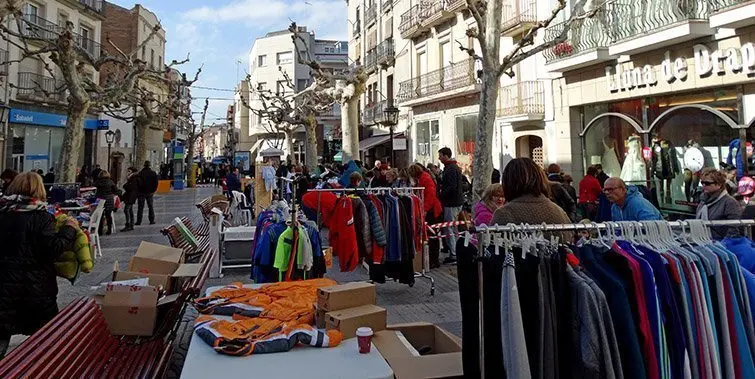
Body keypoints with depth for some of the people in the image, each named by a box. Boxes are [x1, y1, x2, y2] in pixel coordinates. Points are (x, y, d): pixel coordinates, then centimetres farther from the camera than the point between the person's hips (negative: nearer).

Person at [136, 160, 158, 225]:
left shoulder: (140, 173, -8)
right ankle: (152, 221, 9)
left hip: (141, 192, -2)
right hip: (150, 193, 2)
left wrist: (137, 191, 2)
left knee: (140, 207, 3)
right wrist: (153, 190, 9)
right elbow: (156, 183, -1)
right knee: (151, 207, 10)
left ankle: (139, 221, 1)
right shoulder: (154, 173, -2)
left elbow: (139, 183, -7)